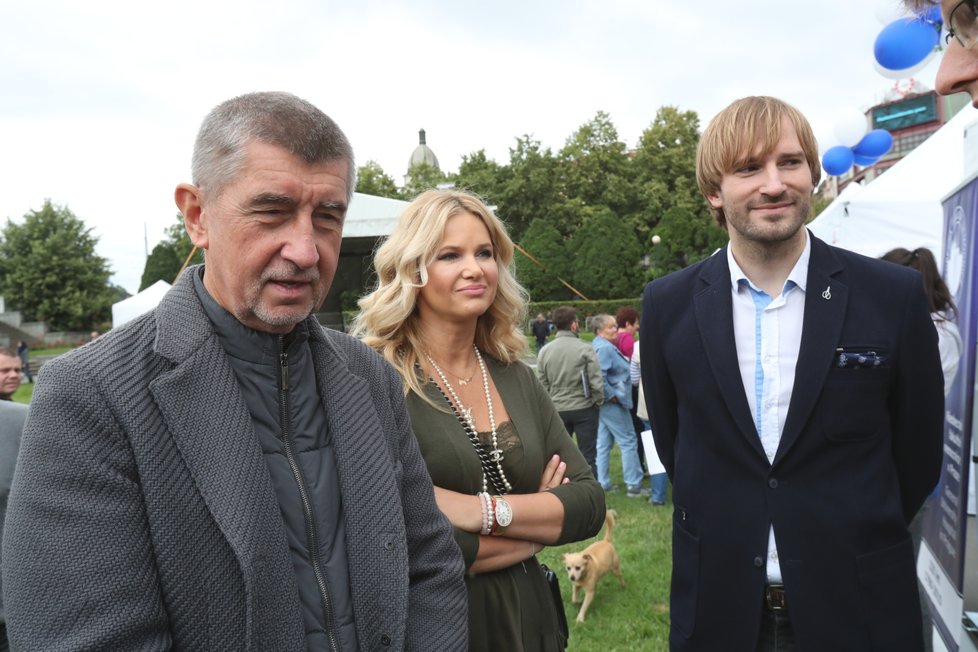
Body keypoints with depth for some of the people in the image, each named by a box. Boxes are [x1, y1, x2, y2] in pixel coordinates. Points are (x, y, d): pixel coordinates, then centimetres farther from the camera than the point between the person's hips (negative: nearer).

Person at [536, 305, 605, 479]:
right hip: (584, 408, -3)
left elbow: (542, 384, 1)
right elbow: (596, 381, -13)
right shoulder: (585, 348, -13)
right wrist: (598, 402, 3)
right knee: (587, 456, 5)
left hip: (557, 411, 3)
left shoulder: (545, 351, -2)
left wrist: (549, 405, 14)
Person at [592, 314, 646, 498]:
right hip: (612, 403, -10)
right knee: (628, 442, -1)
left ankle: (603, 483, 18)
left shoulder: (600, 345, 13)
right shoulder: (605, 347, -19)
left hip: (606, 403, 10)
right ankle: (633, 485, 4)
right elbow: (599, 376, -28)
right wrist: (612, 395, -19)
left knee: (603, 443, 12)